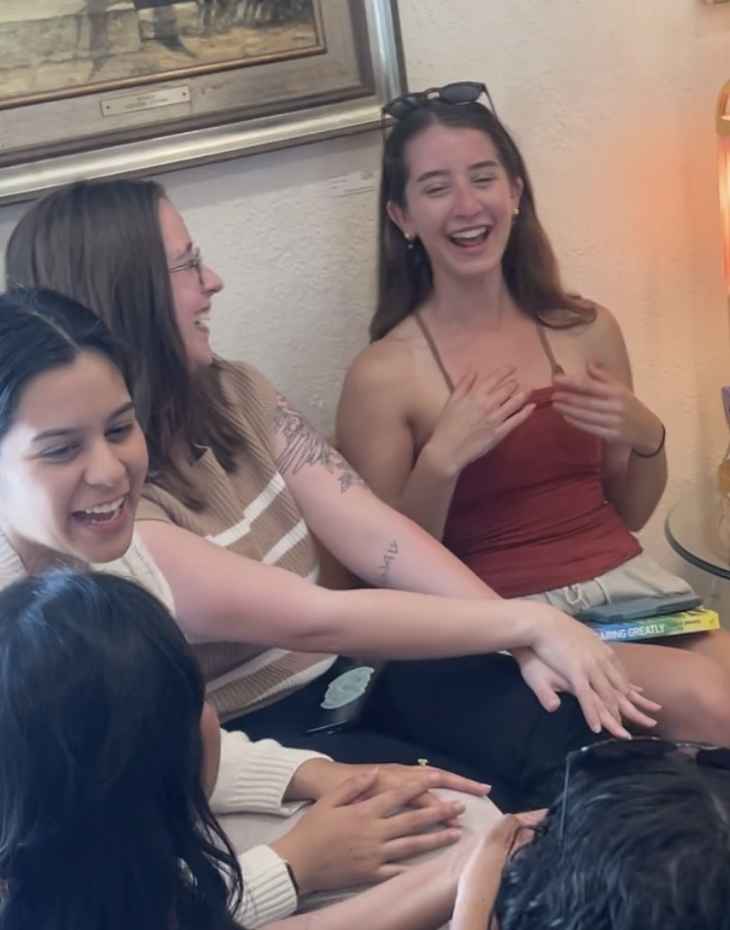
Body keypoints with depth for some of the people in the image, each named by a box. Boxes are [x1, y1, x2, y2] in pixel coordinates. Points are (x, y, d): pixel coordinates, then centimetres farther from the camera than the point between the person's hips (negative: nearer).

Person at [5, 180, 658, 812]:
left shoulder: (231, 394, 1)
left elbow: (376, 535, -6)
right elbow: (311, 617, -26)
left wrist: (531, 642, -17)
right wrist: (528, 622, -21)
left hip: (348, 675, 6)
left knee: (581, 734, -17)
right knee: (496, 814, -24)